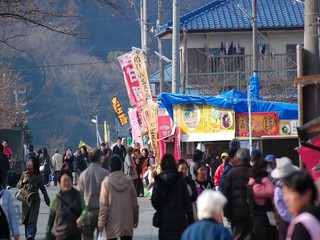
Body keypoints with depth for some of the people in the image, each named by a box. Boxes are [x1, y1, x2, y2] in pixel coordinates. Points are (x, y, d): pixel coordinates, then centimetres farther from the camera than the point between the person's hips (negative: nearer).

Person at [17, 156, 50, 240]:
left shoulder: (38, 176, 2)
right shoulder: (24, 174, 7)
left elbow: (42, 187, 12)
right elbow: (18, 186, 13)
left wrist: (47, 200, 15)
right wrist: (23, 182, -9)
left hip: (34, 199, -3)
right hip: (25, 199, 3)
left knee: (32, 220, -14)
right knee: (26, 220, 5)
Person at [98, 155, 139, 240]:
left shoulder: (106, 182, -9)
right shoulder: (128, 181, -1)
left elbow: (103, 205, -8)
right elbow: (134, 203, 4)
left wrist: (101, 223, -2)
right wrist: (135, 220, 15)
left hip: (112, 224, -2)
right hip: (127, 223, 2)